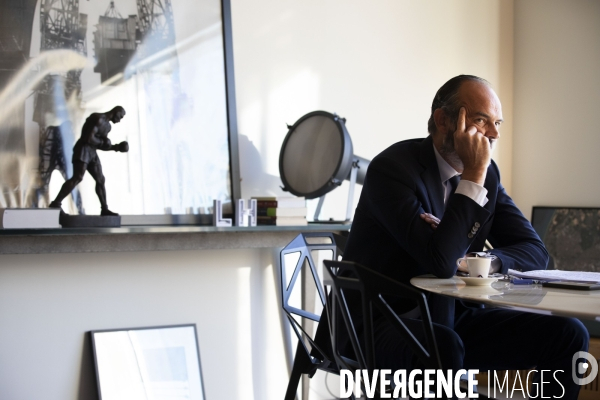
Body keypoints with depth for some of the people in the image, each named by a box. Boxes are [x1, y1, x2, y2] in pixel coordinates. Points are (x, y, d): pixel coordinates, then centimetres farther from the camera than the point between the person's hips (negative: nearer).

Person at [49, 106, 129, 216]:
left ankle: (104, 209, 19)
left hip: (92, 152, 10)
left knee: (100, 180, 11)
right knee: (77, 177, -24)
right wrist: (102, 142, -6)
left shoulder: (107, 126, 18)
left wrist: (115, 147, 9)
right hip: (83, 149, -10)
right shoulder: (98, 118, -14)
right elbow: (89, 138, -23)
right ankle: (55, 204, -29)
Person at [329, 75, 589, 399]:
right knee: (443, 347, -40)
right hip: (379, 324, -7)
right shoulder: (391, 167, -18)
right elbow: (440, 262, -30)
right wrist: (473, 176, -24)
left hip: (451, 319, 7)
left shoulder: (486, 173, 4)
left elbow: (534, 250, 4)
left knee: (569, 335, -7)